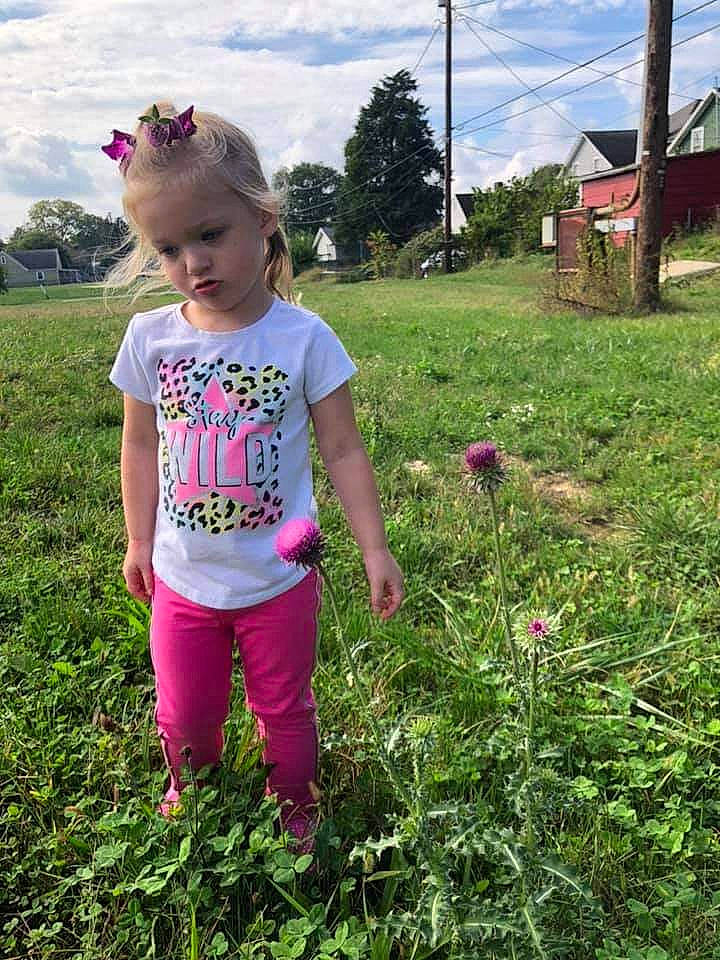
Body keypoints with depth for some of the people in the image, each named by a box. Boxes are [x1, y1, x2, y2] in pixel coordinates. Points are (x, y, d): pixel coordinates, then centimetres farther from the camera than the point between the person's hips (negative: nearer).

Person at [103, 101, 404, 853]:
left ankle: (294, 802, 48)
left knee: (285, 710, 19)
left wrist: (374, 550, -7)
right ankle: (192, 796, 53)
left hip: (278, 581, -2)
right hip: (182, 581, 3)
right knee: (184, 716, 21)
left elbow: (343, 452, -8)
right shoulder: (150, 338, -7)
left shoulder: (304, 338, -15)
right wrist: (140, 544, 9)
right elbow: (141, 447, 5)